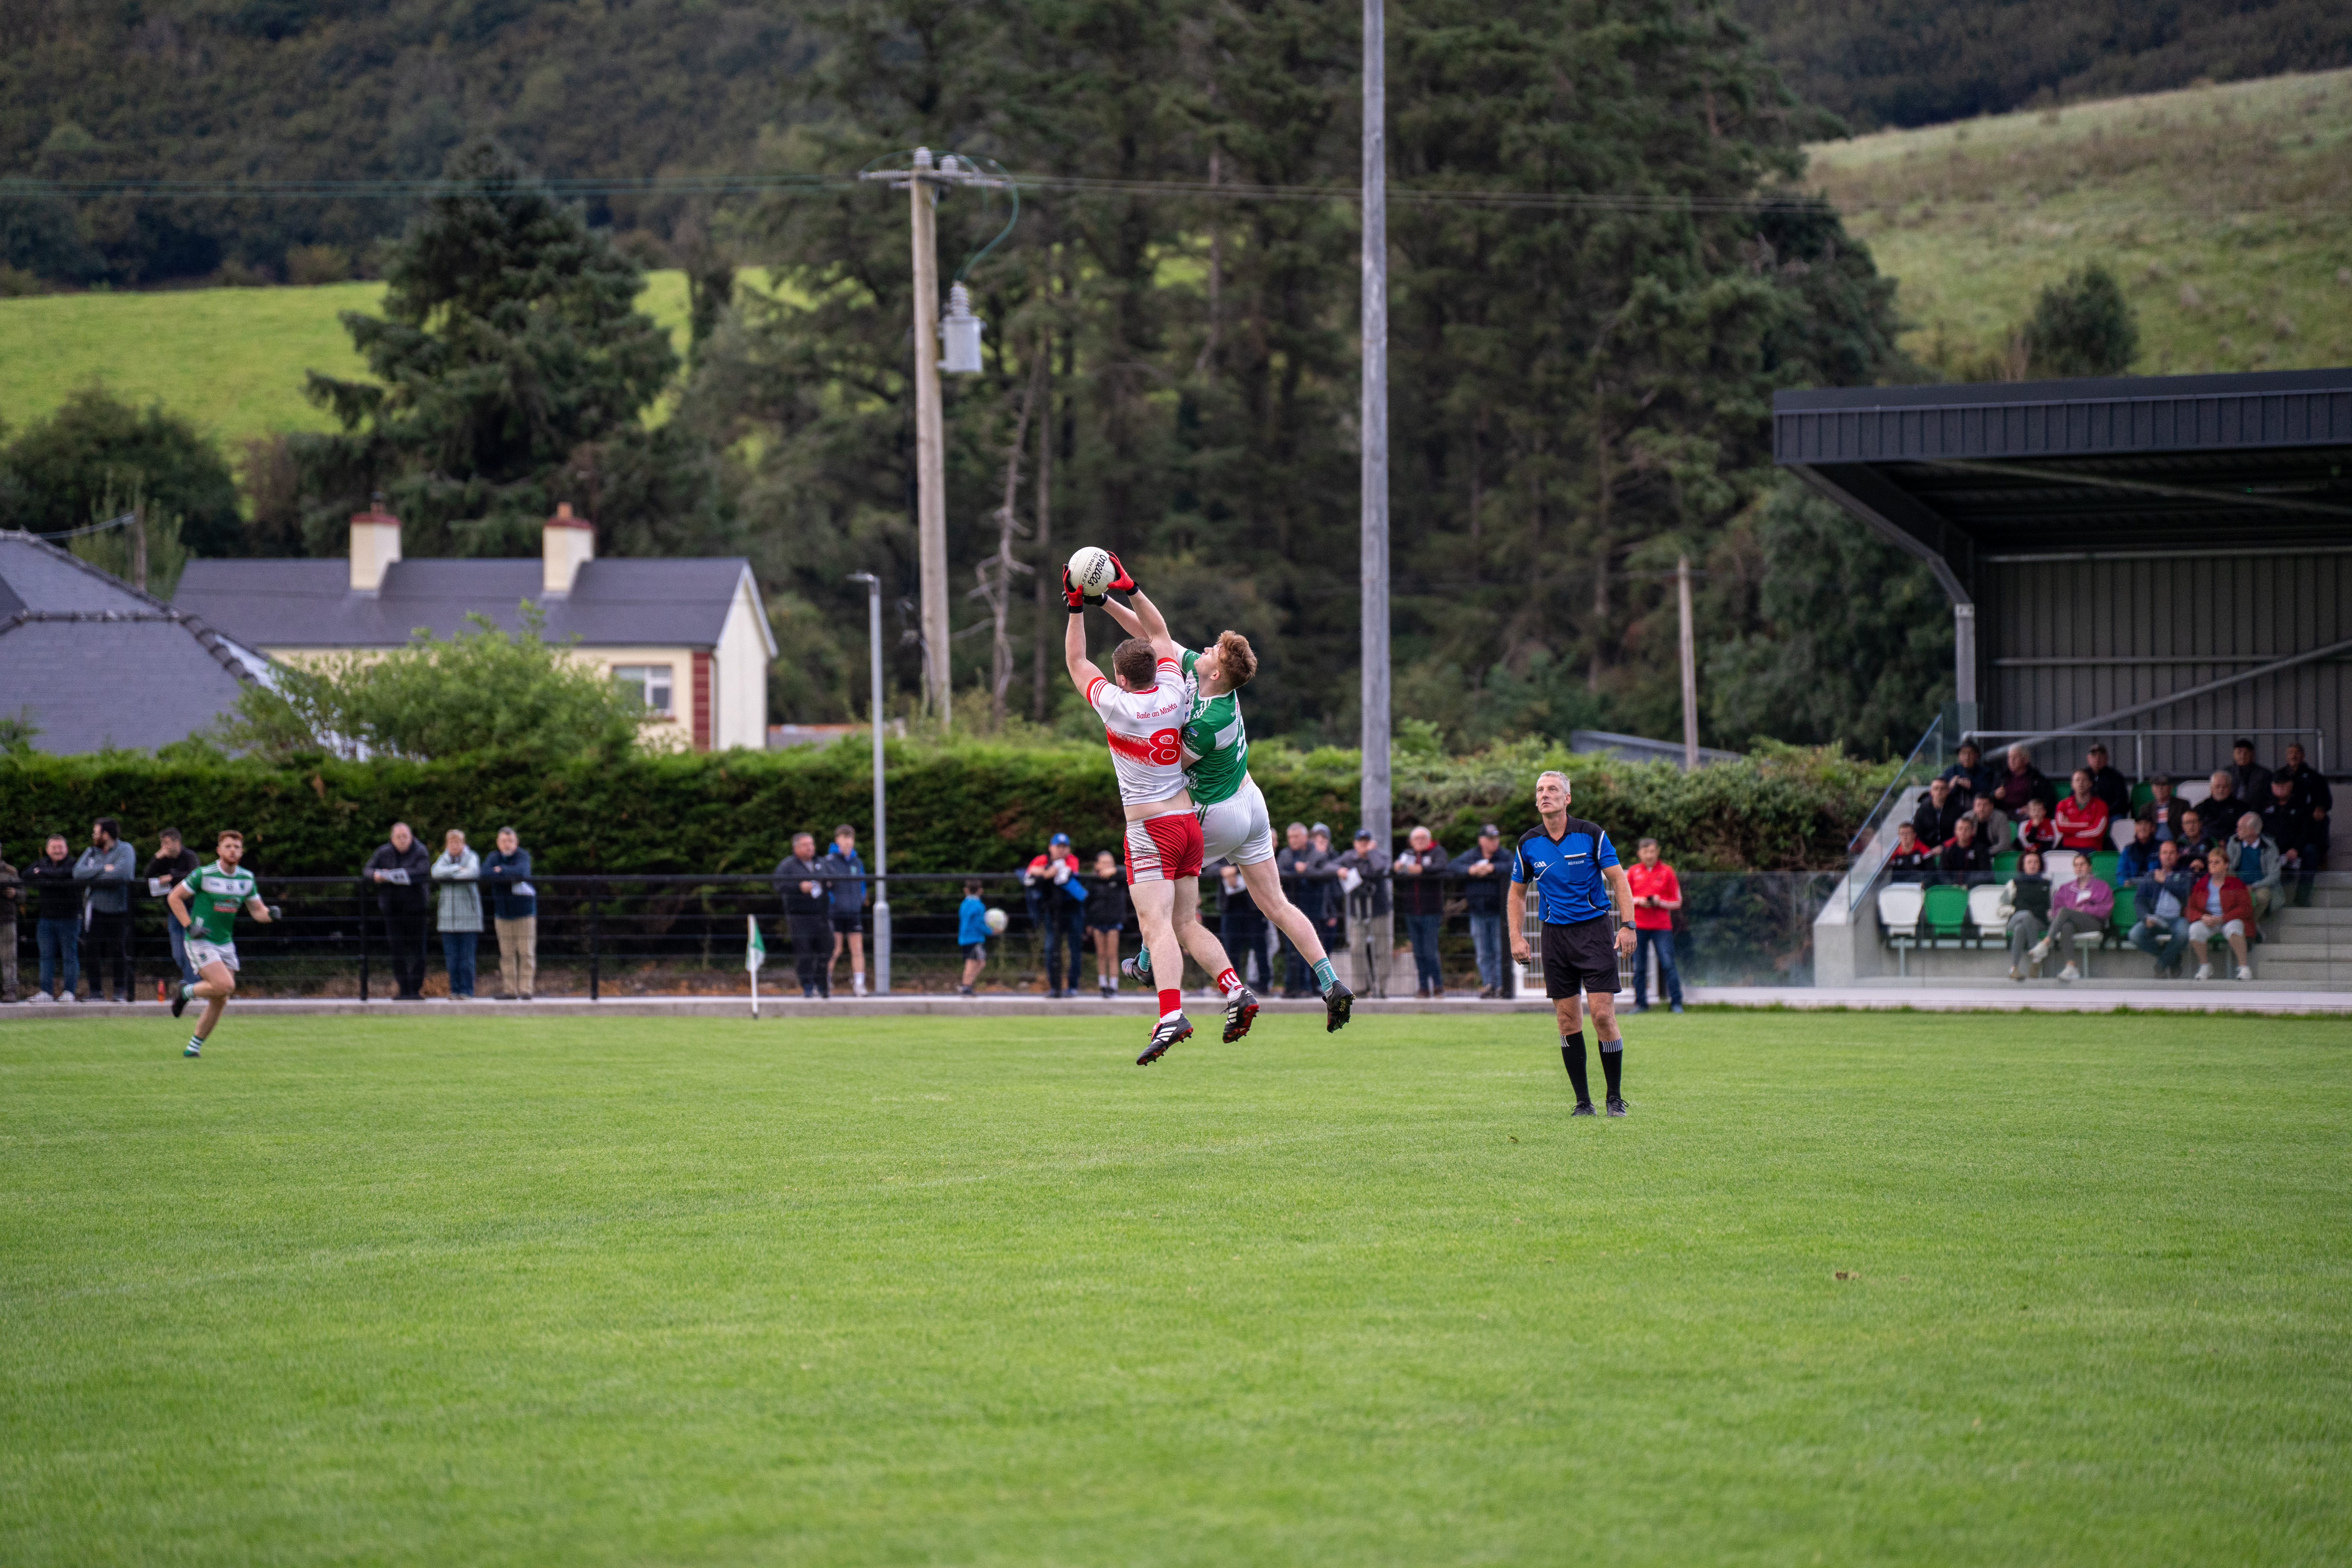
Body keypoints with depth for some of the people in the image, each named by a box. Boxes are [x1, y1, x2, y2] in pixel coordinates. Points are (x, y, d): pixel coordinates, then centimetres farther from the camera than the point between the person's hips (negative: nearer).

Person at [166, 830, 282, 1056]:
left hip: (225, 943, 6)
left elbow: (258, 911, 9)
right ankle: (187, 992, 4)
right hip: (200, 942, -6)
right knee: (225, 985, -24)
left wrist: (270, 913, -14)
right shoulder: (204, 875, -12)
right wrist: (189, 926, -14)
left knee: (220, 1003, 3)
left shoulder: (246, 878, 5)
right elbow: (174, 897, -5)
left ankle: (194, 1046, 17)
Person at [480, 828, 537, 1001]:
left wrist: (501, 871, -13)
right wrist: (509, 876, -22)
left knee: (526, 952, -4)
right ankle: (509, 991, 5)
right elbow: (485, 876, -14)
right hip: (503, 912, 3)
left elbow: (521, 873, -24)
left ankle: (525, 990, -2)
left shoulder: (523, 856, -4)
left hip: (524, 910, -3)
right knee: (507, 954, 2)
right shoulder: (493, 858, 3)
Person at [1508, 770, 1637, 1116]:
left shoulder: (1592, 835, -5)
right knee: (1567, 1020, 1)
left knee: (1603, 1015, -10)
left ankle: (1616, 1097, 0)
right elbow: (1517, 893, 14)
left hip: (1594, 929, -3)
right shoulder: (1528, 844, 3)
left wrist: (1627, 925, -10)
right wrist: (1516, 937, 4)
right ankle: (1583, 1101, 7)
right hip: (1556, 933, 3)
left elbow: (1618, 879, -1)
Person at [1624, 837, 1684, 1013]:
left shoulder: (1667, 871, 5)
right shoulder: (1633, 872, 10)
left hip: (1662, 925, -2)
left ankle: (1676, 1003, -7)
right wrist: (1638, 901, -8)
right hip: (1638, 925, 2)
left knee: (1668, 964, -9)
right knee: (1639, 967, 0)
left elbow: (1677, 902, 6)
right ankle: (1641, 1003, 6)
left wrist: (1660, 903, -12)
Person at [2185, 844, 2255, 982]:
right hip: (2208, 922, 3)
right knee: (2195, 929, -32)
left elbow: (2246, 909, -4)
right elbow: (2190, 909, 11)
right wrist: (2203, 918, -13)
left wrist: (2221, 919, -15)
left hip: (2230, 920, -2)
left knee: (2233, 927, -39)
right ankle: (2205, 966, -15)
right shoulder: (2201, 885, 15)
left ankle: (2244, 967, -34)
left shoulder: (2236, 884, 5)